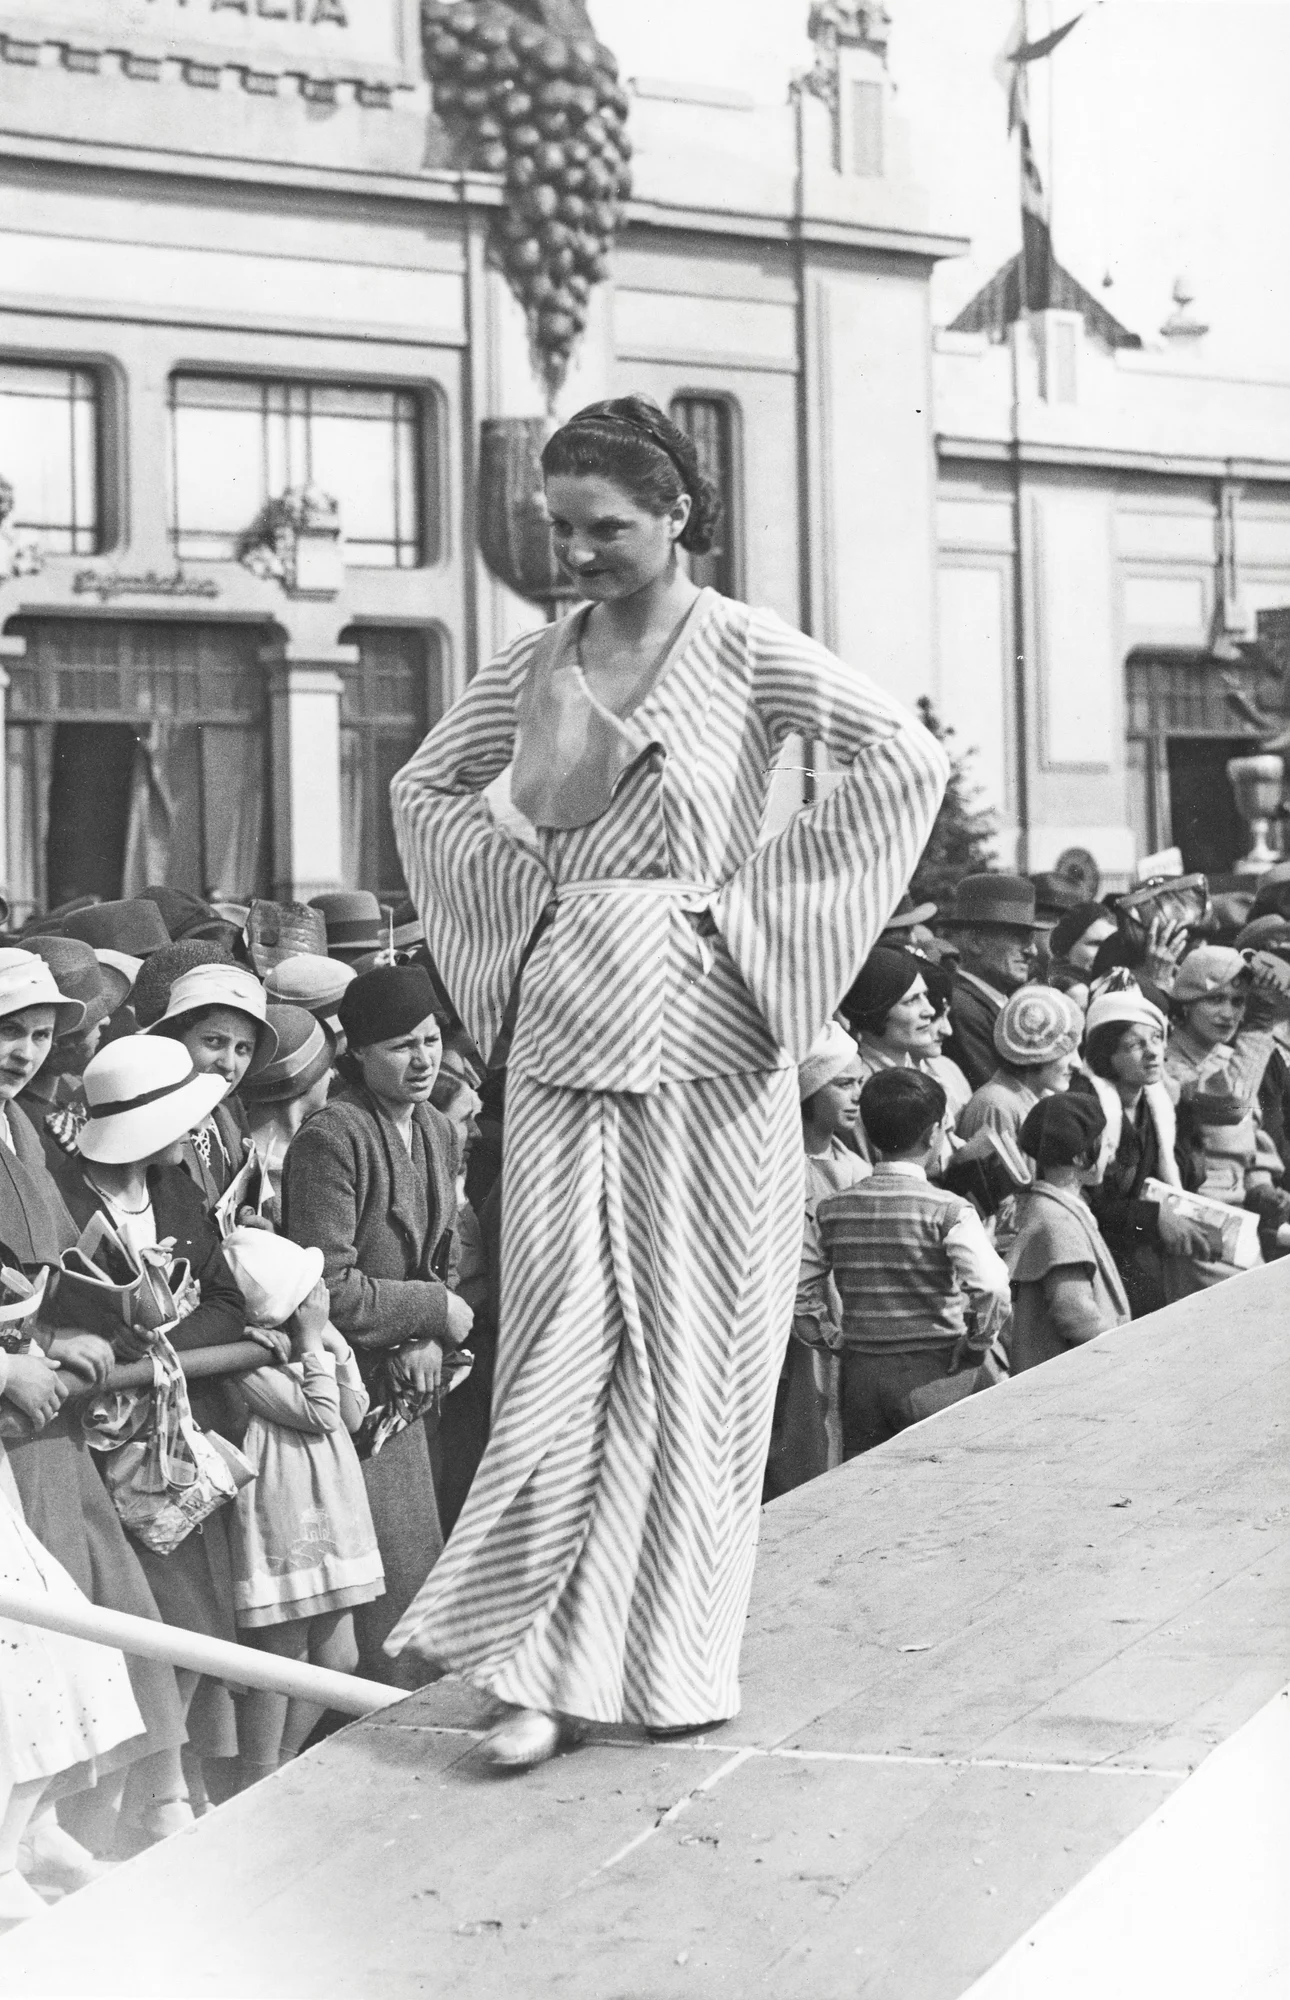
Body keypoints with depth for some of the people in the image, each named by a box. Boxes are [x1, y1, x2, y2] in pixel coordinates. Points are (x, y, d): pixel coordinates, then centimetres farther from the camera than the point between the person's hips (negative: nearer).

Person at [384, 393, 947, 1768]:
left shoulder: (746, 652, -4)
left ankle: (668, 1651, 15)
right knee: (560, 1330, 0)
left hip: (701, 1021, -3)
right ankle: (545, 1663, 5)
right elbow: (424, 790, 21)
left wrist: (764, 891, -9)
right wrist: (520, 890, 7)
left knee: (687, 1336, 3)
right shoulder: (533, 667, 9)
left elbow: (907, 762, -11)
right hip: (562, 1020, 3)